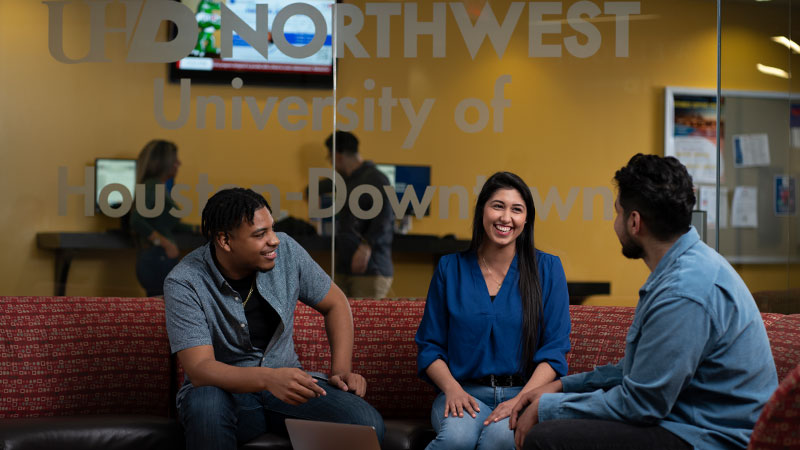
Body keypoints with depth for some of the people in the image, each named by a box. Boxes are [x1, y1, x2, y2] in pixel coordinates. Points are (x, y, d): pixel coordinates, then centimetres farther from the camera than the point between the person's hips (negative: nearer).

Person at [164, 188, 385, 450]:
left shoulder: (285, 250, -8)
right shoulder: (183, 283, -19)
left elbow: (334, 304, 8)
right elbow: (199, 369, -27)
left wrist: (341, 370, -6)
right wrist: (268, 378, -44)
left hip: (284, 382, 3)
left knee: (367, 424, -25)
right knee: (206, 405, -41)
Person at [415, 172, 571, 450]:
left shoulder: (547, 268, 7)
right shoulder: (450, 268, 10)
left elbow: (555, 351, 2)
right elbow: (430, 346, 10)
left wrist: (521, 400, -13)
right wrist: (452, 389, -10)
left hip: (525, 393, -1)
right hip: (464, 392, 1)